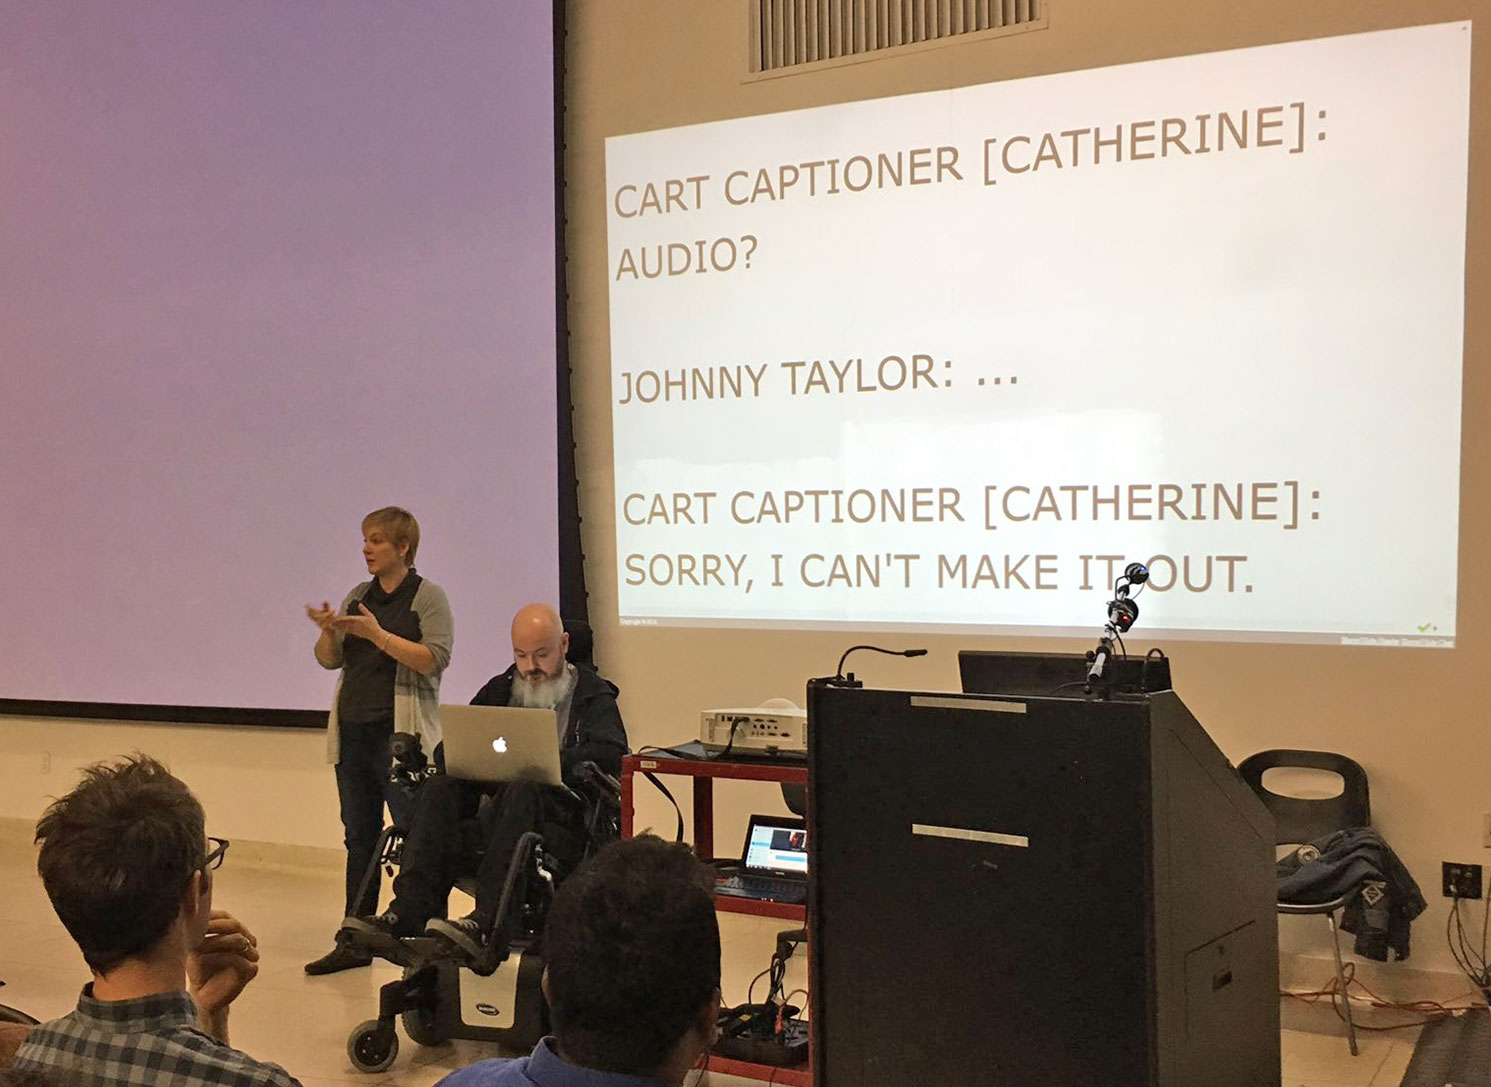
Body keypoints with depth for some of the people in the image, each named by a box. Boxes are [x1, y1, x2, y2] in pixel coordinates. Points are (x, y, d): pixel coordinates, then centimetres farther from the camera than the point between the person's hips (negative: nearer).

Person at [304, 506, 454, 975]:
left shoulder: (428, 597, -5)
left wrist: (377, 634, -20)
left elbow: (435, 658, -16)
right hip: (352, 733, 7)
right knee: (359, 839, 12)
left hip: (401, 737, -7)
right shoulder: (359, 596, 14)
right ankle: (355, 942, 20)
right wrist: (329, 631, -8)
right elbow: (330, 659, 12)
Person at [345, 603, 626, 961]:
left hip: (562, 804, -4)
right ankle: (408, 910, -36)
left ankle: (486, 921, -49)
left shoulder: (593, 694, 9)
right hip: (496, 797, 5)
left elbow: (611, 754, -8)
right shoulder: (499, 690, 24)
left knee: (520, 791, -38)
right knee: (440, 786, -24)